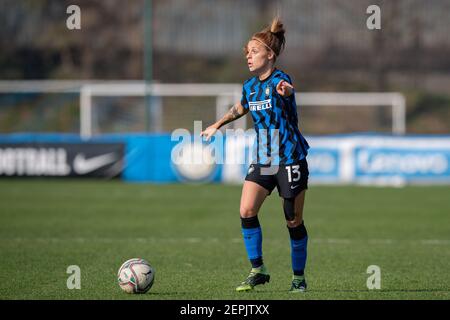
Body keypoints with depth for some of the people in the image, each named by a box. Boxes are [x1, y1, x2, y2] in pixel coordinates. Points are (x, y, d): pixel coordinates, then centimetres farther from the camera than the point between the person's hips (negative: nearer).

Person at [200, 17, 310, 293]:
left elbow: (285, 89, -41)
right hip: (263, 159, 6)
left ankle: (299, 278, 16)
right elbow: (240, 109, 30)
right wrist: (217, 125, 39)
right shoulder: (250, 86, 7)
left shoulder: (280, 80, -15)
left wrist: (285, 91, -65)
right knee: (247, 211, -11)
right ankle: (258, 270, 0)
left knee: (294, 221, 0)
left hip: (291, 159, -6)